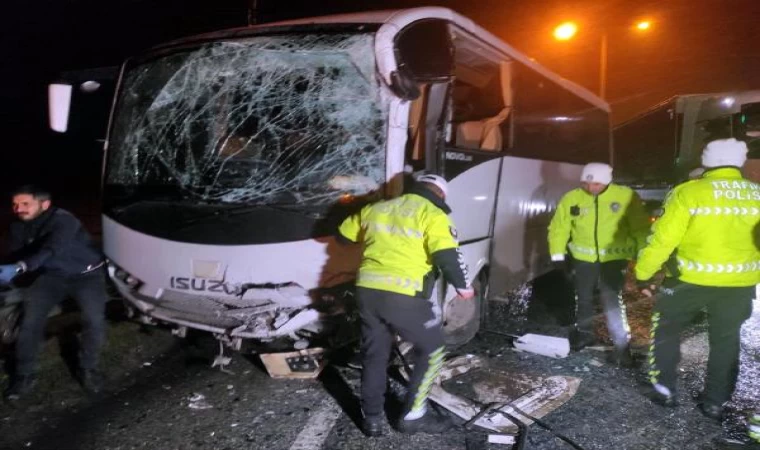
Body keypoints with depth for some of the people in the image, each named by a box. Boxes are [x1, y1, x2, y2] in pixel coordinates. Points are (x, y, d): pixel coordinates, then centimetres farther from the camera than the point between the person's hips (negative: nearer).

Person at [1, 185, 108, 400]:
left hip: (87, 274, -5)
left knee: (95, 321, -16)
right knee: (30, 321, -8)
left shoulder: (63, 221, -31)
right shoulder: (18, 228, -9)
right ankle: (24, 375, 7)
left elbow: (50, 251, -47)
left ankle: (88, 369, 6)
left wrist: (18, 268, -60)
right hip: (52, 276, 5)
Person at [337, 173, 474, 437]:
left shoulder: (375, 208, 18)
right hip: (404, 296, -5)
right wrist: (463, 286, 4)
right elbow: (447, 256, -13)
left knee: (374, 355, 20)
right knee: (432, 351, 15)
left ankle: (371, 420, 27)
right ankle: (413, 416, 18)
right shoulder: (433, 215, 0)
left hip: (367, 290, 6)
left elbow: (344, 235, 28)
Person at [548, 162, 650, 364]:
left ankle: (622, 345, -1)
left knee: (612, 300, -11)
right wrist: (558, 255, -4)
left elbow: (640, 227, -7)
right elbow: (558, 228, 0)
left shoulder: (626, 196, -12)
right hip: (583, 258, 3)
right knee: (583, 298, 16)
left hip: (614, 258, -3)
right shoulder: (572, 198, -6)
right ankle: (584, 332, 37)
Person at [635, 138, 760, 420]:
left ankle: (664, 389, 20)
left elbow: (663, 239, -15)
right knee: (726, 339, 19)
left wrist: (643, 274, -4)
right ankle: (714, 402, 28)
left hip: (692, 279, -4)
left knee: (666, 327, 18)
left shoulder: (689, 193, -14)